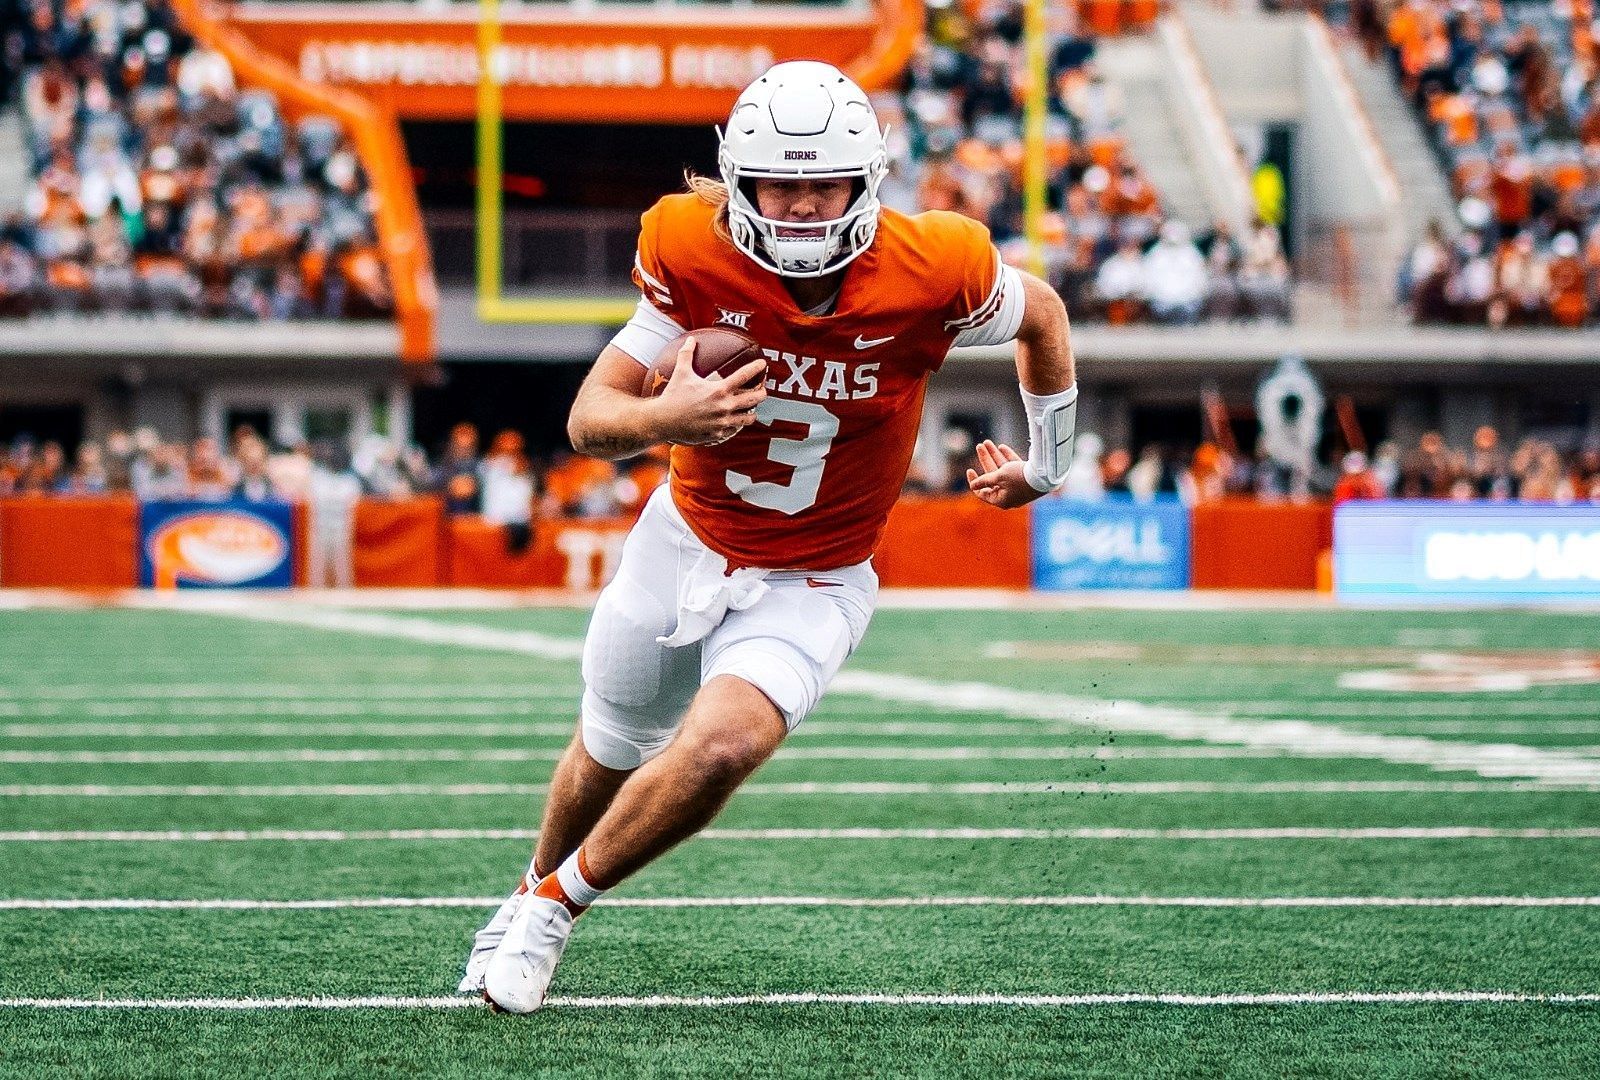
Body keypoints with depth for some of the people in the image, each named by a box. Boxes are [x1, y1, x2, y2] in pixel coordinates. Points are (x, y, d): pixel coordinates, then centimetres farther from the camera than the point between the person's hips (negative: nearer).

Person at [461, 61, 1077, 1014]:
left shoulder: (932, 271, -23)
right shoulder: (694, 253, -20)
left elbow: (1042, 315, 1)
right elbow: (589, 421, -14)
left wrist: (1049, 462, 11)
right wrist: (665, 420, -36)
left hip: (809, 588, -2)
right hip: (684, 545, 2)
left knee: (720, 748, -27)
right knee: (612, 755, 22)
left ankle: (557, 906, -4)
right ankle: (535, 885, 54)